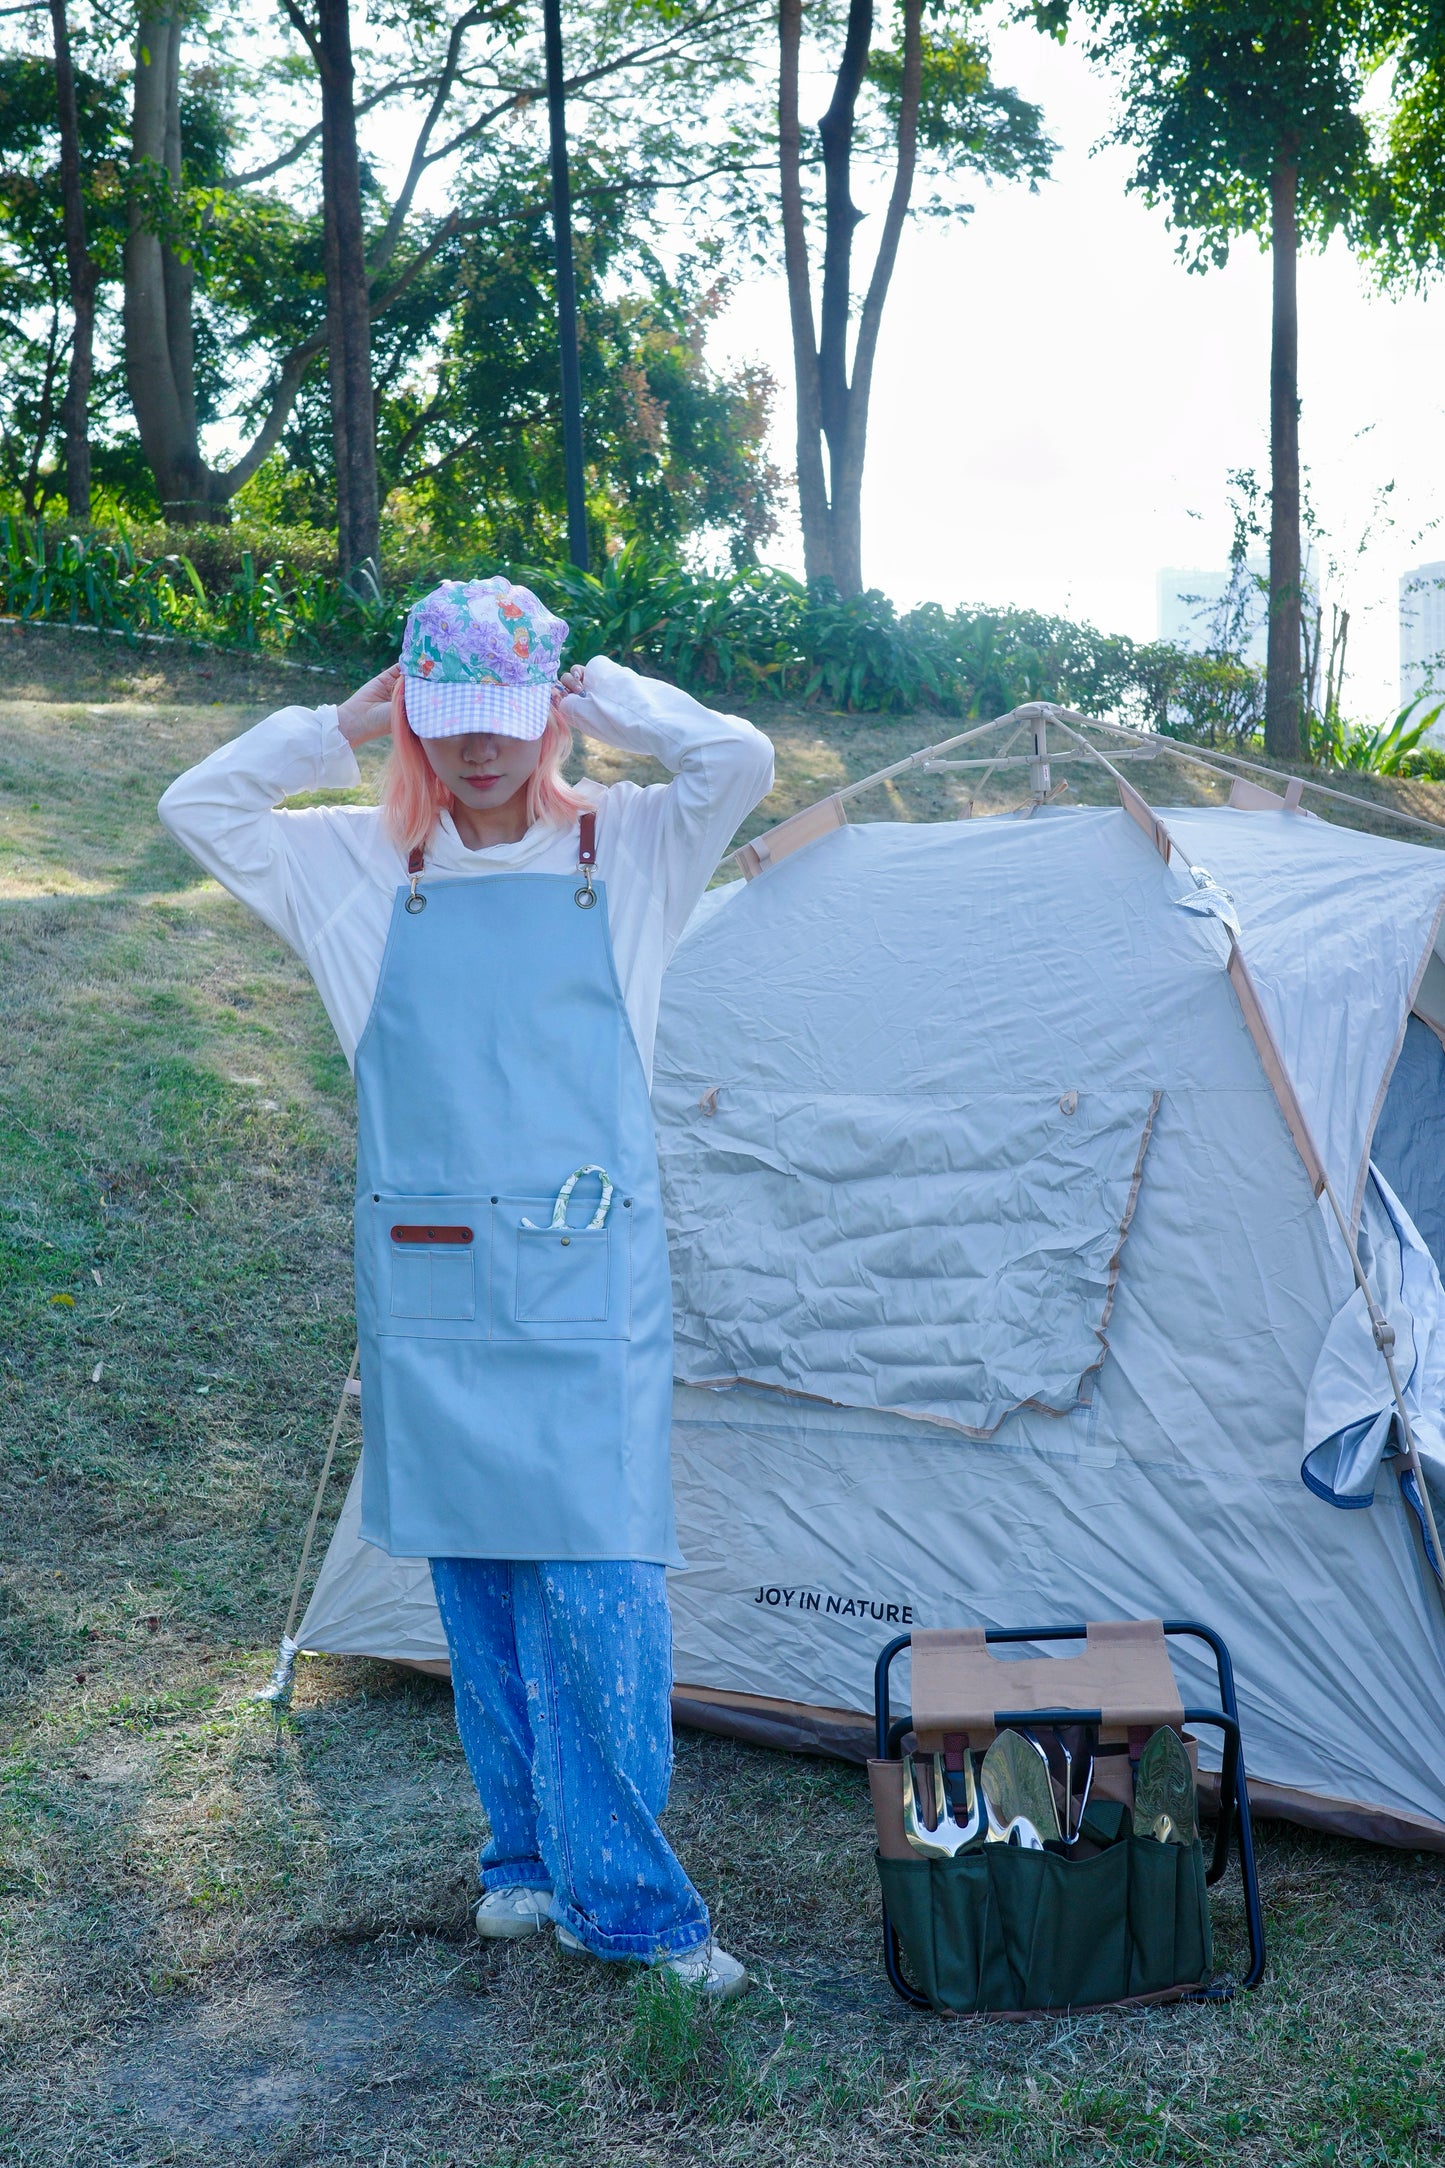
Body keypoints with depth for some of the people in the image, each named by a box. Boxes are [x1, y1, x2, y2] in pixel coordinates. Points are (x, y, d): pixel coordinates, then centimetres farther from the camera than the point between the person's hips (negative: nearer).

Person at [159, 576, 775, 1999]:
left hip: (588, 1287, -2)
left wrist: (598, 695, -1)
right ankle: (528, 1855, 26)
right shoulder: (364, 866, 9)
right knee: (475, 1579, 10)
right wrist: (349, 723, 4)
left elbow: (740, 761, -11)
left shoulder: (629, 852, 4)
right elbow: (196, 806, 8)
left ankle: (618, 1893, 5)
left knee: (596, 1582, -8)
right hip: (427, 1291, 3)